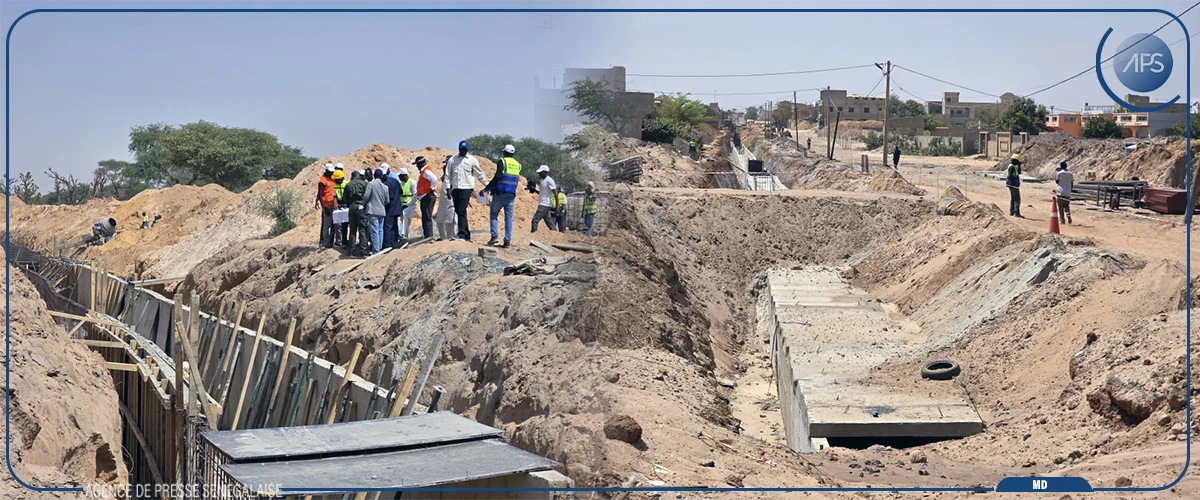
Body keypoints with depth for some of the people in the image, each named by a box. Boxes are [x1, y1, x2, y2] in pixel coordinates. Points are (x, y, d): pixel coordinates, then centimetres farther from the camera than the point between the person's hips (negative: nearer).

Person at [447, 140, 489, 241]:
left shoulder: (472, 160, 5)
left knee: (461, 211, -15)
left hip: (466, 188, -4)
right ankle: (467, 234, 15)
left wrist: (487, 185, 10)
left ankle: (462, 234, -18)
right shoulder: (452, 160, 13)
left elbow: (479, 174, 11)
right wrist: (448, 188, 3)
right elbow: (448, 175, 12)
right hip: (455, 188, 4)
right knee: (458, 211, 6)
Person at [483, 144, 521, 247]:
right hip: (511, 194, 4)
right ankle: (508, 240, 1)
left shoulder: (502, 162, -5)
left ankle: (495, 236, -6)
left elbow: (497, 176, -16)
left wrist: (487, 188, -13)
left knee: (493, 214, 8)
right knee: (509, 217, 5)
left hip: (500, 193, -4)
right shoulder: (518, 165, 13)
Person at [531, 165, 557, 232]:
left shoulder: (549, 180, -12)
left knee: (535, 220, -14)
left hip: (544, 205, -10)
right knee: (549, 222, 11)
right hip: (542, 205, 10)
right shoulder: (542, 181, 16)